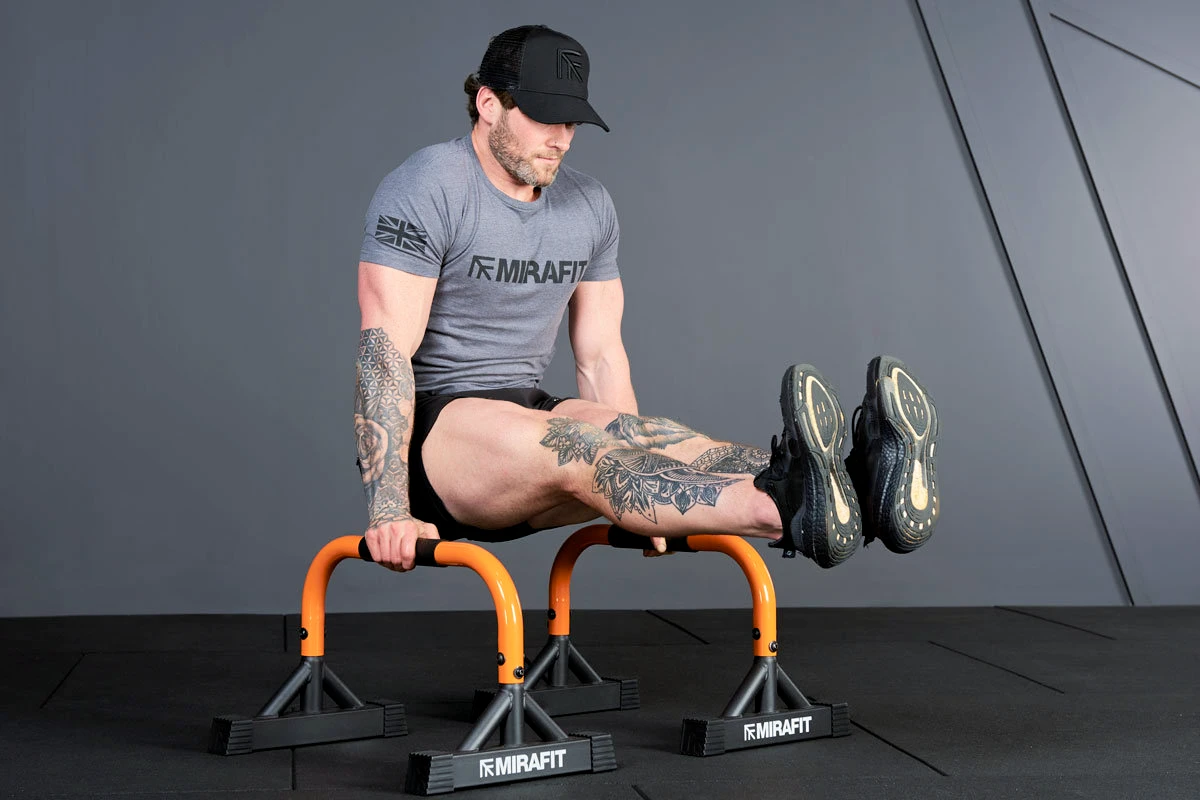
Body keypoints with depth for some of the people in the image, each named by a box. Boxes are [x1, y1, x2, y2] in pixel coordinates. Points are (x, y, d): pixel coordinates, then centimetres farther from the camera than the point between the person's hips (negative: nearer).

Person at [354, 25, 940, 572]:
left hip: (525, 412, 6)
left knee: (654, 438, -26)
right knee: (563, 447, -37)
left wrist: (635, 491, 3)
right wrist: (388, 510, -29)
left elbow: (600, 357, 10)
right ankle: (783, 509, -58)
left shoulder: (589, 208, 8)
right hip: (429, 429, -5)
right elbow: (386, 348, -20)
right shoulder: (427, 191, -12)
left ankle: (863, 484, -48)